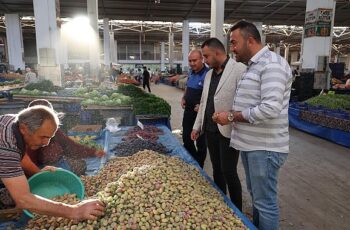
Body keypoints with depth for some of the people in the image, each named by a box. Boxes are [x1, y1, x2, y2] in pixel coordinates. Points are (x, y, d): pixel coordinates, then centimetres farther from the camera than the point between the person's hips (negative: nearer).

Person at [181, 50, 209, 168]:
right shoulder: (191, 72, 7)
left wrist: (202, 106, -27)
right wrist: (183, 98, 6)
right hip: (188, 110, 8)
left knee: (200, 141, 8)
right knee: (186, 138, 19)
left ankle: (199, 166, 26)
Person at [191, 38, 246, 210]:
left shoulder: (239, 69, -11)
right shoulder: (209, 74, 13)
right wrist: (197, 126, 17)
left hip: (228, 131, -7)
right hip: (210, 130, 7)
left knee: (229, 172, 1)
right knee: (217, 170, 16)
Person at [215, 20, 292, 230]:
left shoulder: (271, 64, -17)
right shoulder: (254, 65, 14)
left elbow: (270, 109, -27)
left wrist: (232, 116, -19)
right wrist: (231, 115, 7)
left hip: (264, 147, -10)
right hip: (251, 143, 10)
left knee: (265, 202, 4)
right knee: (256, 196, 23)